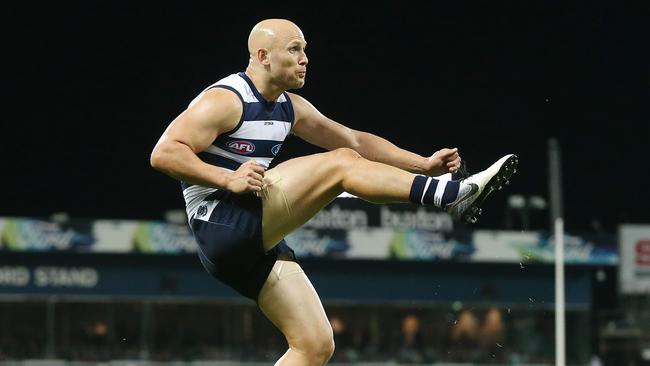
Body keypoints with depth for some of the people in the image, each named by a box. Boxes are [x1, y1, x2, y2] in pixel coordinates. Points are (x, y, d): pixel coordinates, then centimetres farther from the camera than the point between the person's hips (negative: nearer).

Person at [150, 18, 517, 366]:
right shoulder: (224, 100, -9)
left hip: (256, 243, 10)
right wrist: (228, 179, -27)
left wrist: (423, 164, 13)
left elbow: (355, 140, 22)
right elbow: (163, 153, -17)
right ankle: (455, 195, -25)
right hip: (224, 226, -10)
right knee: (340, 164, -18)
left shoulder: (291, 108, 17)